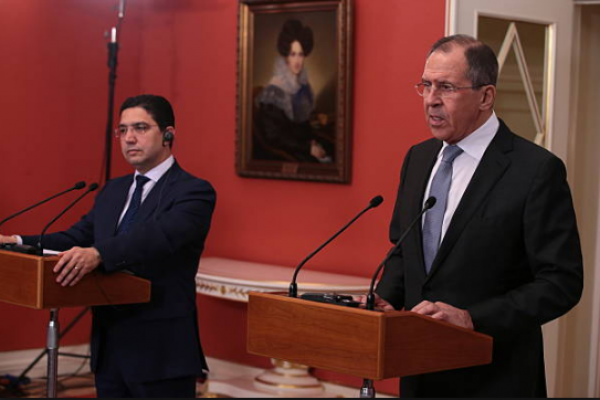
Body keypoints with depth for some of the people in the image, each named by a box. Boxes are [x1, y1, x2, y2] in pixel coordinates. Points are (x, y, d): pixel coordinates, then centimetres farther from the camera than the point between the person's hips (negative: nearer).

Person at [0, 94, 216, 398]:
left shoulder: (194, 192, -10)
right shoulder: (113, 191, 16)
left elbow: (159, 235, -27)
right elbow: (75, 238, 12)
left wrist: (98, 253, -42)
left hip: (160, 352, -7)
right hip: (108, 348, 7)